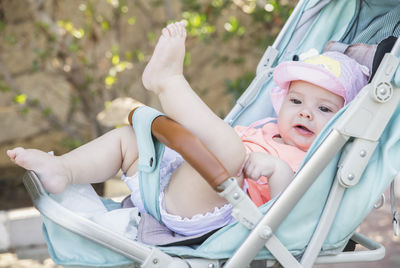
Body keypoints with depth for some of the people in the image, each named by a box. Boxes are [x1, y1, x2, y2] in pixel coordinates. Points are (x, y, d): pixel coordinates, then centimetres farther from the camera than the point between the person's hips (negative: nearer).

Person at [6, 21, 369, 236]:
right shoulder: (265, 132, 26)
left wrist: (276, 168, -30)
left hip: (195, 215, -9)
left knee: (227, 145, -34)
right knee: (125, 137, 15)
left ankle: (167, 80, -21)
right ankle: (62, 170, -5)